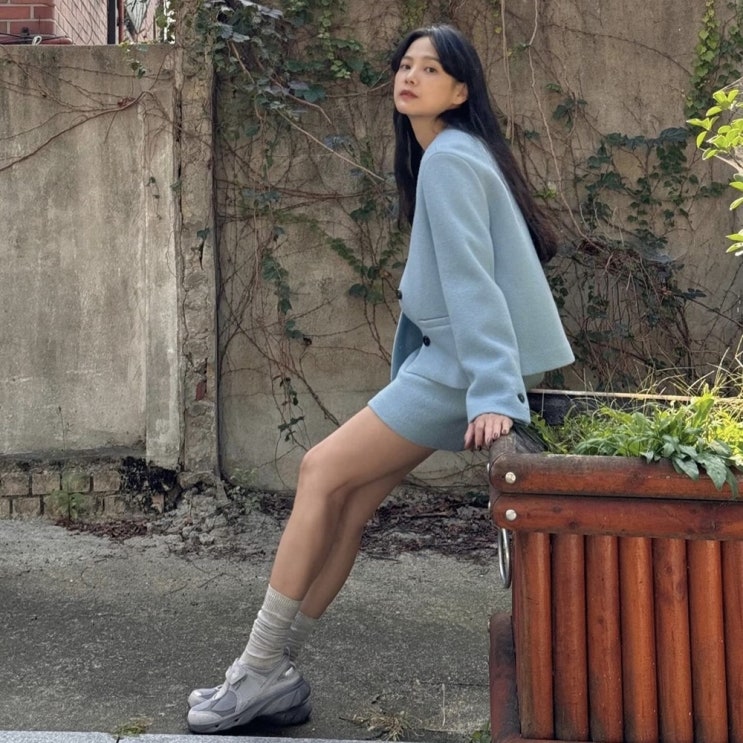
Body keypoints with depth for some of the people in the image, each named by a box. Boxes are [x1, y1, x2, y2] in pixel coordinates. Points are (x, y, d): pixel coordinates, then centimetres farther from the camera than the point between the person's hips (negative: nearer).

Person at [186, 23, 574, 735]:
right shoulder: (442, 156, 19)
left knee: (322, 471, -8)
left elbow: (472, 279, -22)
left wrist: (493, 395, -28)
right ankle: (272, 673, 9)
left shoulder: (449, 158, -12)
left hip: (464, 365, -9)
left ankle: (262, 670, 0)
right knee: (346, 496, 4)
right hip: (449, 359, 9)